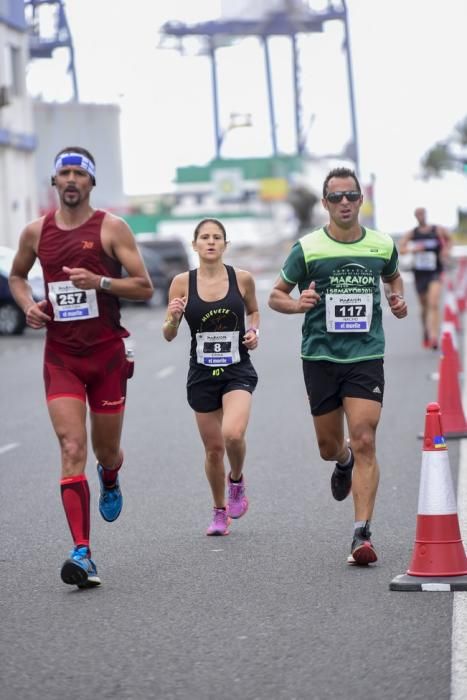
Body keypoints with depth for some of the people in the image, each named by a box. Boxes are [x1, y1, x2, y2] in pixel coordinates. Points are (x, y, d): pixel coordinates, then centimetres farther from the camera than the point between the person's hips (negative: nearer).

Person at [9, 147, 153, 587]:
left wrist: (99, 281, -20)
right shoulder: (36, 232, 6)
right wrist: (27, 305, 3)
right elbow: (16, 275, 24)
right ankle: (82, 554, -19)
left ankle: (110, 480, 52)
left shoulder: (111, 228, -3)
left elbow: (144, 287, -5)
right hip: (61, 355, 1)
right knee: (71, 448, -13)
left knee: (106, 449, 11)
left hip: (107, 352, -1)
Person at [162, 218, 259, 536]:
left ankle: (237, 480, 7)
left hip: (238, 371, -1)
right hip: (202, 375, 1)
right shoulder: (182, 282, -3)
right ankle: (220, 511, 32)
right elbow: (168, 336, 0)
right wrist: (173, 318, -21)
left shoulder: (242, 279, -3)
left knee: (233, 433, -25)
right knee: (214, 448, 9)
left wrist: (254, 331, -2)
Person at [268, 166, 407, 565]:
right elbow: (276, 295, 4)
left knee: (364, 443, -12)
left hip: (367, 357, 0)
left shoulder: (382, 245, 3)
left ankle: (363, 534, -12)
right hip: (321, 357, 0)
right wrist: (296, 304, -17)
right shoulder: (307, 248, -4)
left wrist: (398, 300, 4)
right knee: (329, 448, 10)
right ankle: (344, 461, 49)